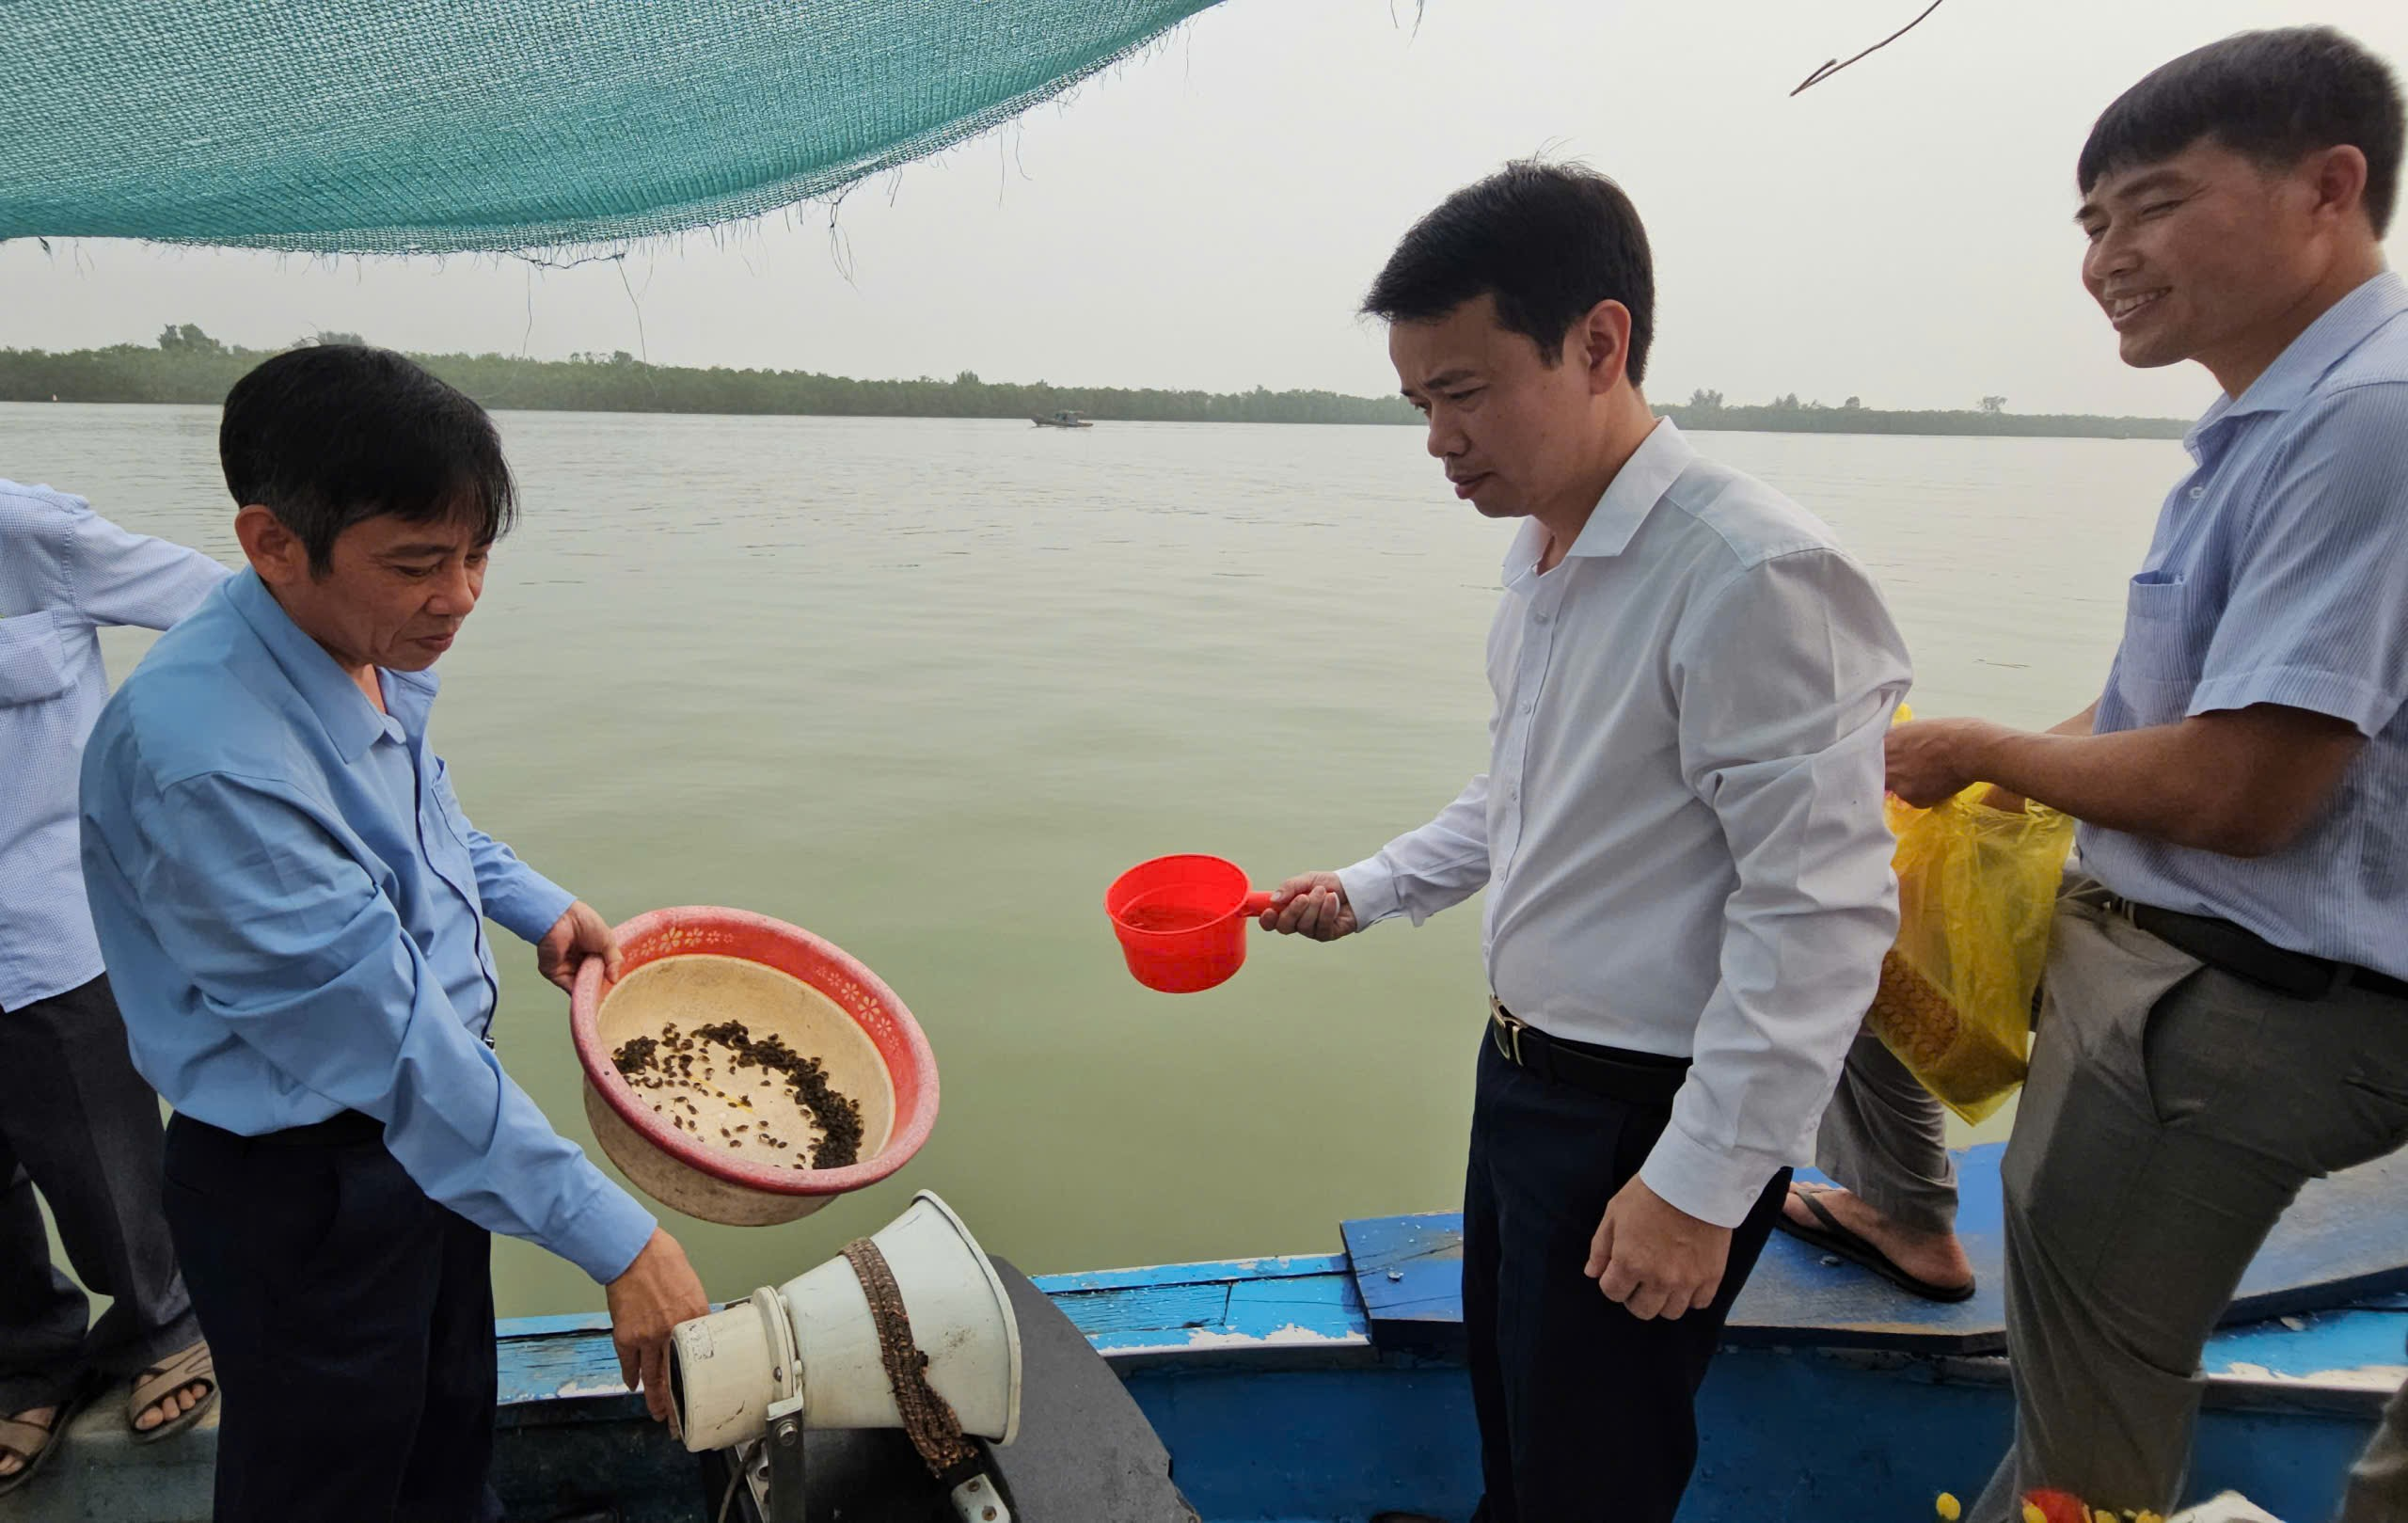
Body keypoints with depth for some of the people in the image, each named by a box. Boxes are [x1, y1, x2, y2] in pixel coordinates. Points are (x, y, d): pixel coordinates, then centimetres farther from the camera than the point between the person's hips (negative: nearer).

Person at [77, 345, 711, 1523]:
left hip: (426, 1117, 7)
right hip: (302, 1188, -7)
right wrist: (618, 1243, -29)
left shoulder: (374, 644, -6)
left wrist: (533, 903, 6)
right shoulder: (205, 752, -33)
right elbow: (386, 1037, -32)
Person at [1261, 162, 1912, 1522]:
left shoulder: (1756, 575, -24)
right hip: (1521, 1074, 8)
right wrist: (1366, 892, 10)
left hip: (1653, 1121, -8)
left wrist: (1703, 1183, -20)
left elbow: (1820, 913, -24)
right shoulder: (1542, 551, 5)